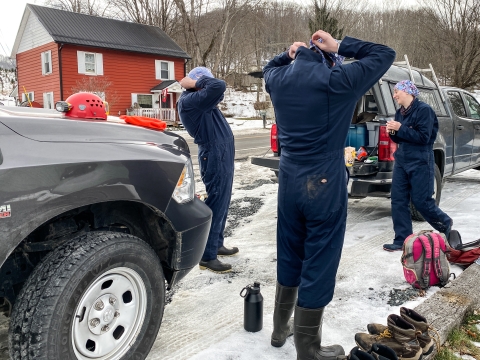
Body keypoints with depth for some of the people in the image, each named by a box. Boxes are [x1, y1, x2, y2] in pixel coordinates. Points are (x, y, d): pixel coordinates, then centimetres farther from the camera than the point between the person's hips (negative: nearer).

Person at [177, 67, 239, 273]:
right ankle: (207, 257, -1)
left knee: (221, 202, 16)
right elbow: (219, 86, -26)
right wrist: (196, 83, -12)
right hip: (215, 156, -11)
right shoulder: (189, 101, -18)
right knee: (216, 204, -7)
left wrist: (195, 83, 10)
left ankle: (217, 244, 28)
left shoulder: (197, 101, 13)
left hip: (222, 154, 11)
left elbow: (217, 92, 25)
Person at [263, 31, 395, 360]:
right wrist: (339, 46, 0)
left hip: (289, 180, 6)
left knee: (289, 256, 19)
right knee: (318, 264, 3)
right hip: (324, 184, -6)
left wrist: (289, 54, 11)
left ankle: (281, 329, 34)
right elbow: (385, 54, 1)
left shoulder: (280, 80, 3)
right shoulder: (337, 80, -11)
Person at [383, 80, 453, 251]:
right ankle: (401, 241, 9)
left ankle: (445, 224, 30)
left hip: (420, 163, -7)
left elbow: (423, 137, -18)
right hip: (401, 162, 7)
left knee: (421, 201, 0)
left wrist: (400, 128, -20)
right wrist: (393, 132, -4)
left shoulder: (424, 109, -11)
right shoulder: (400, 112, 11)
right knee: (398, 200, 1)